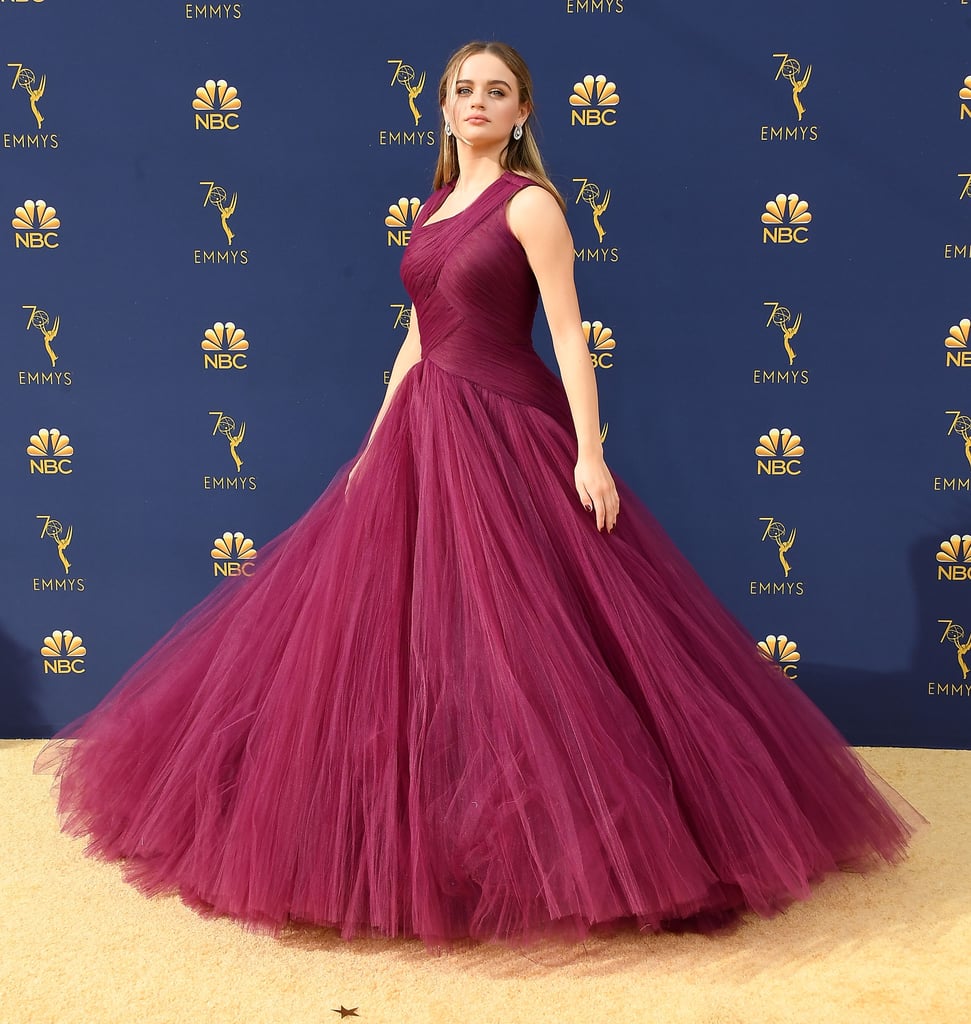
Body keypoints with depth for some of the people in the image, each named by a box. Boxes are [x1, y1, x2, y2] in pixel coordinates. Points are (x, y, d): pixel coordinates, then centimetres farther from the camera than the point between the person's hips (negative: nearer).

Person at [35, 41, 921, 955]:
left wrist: (589, 451, -19)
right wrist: (376, 442, 17)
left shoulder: (530, 202, -4)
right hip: (422, 433, 7)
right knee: (403, 633, 9)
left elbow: (569, 333, -11)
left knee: (514, 637, -6)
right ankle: (420, 834, 24)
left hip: (506, 433, -7)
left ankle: (572, 835, 10)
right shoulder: (432, 211, 17)